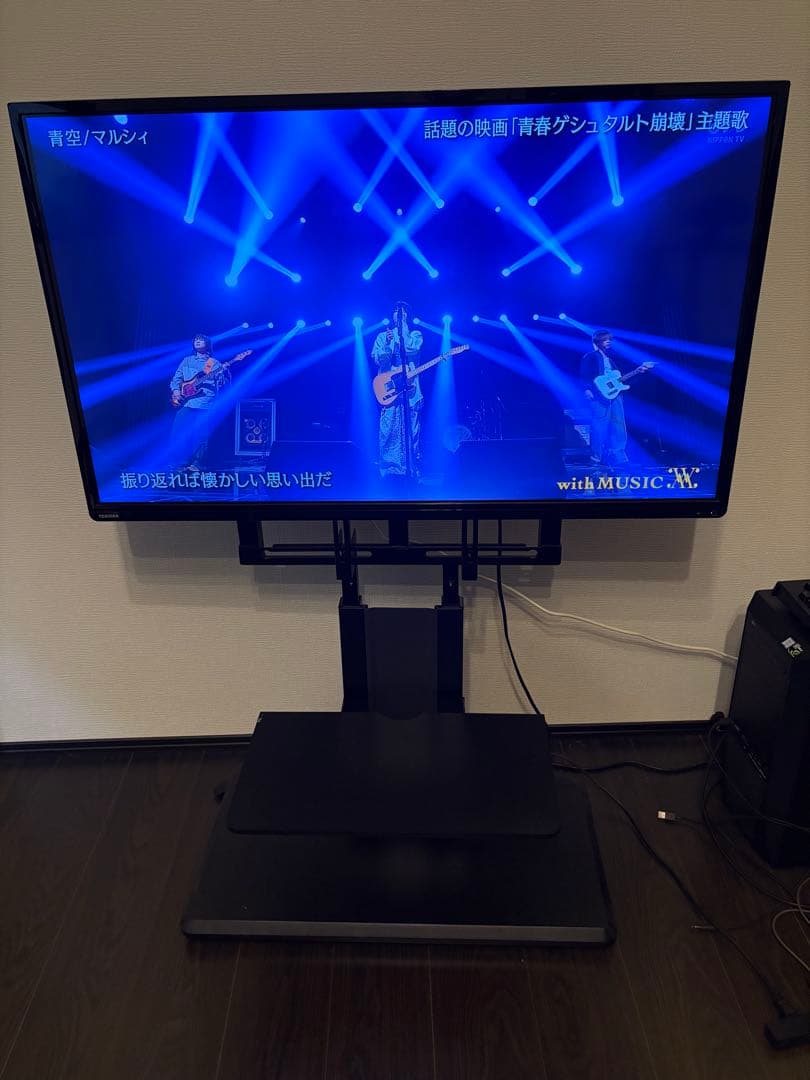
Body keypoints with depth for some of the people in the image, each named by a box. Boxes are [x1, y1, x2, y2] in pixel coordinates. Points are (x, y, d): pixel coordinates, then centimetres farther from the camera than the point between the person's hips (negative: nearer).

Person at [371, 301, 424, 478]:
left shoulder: (415, 335, 14)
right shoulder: (382, 336, 16)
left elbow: (412, 349, -8)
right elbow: (378, 360, 3)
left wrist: (402, 328, -4)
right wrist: (388, 343, -11)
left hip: (410, 388, 0)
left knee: (410, 431, -2)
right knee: (388, 432, -6)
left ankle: (411, 471, 3)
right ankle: (388, 470, -2)